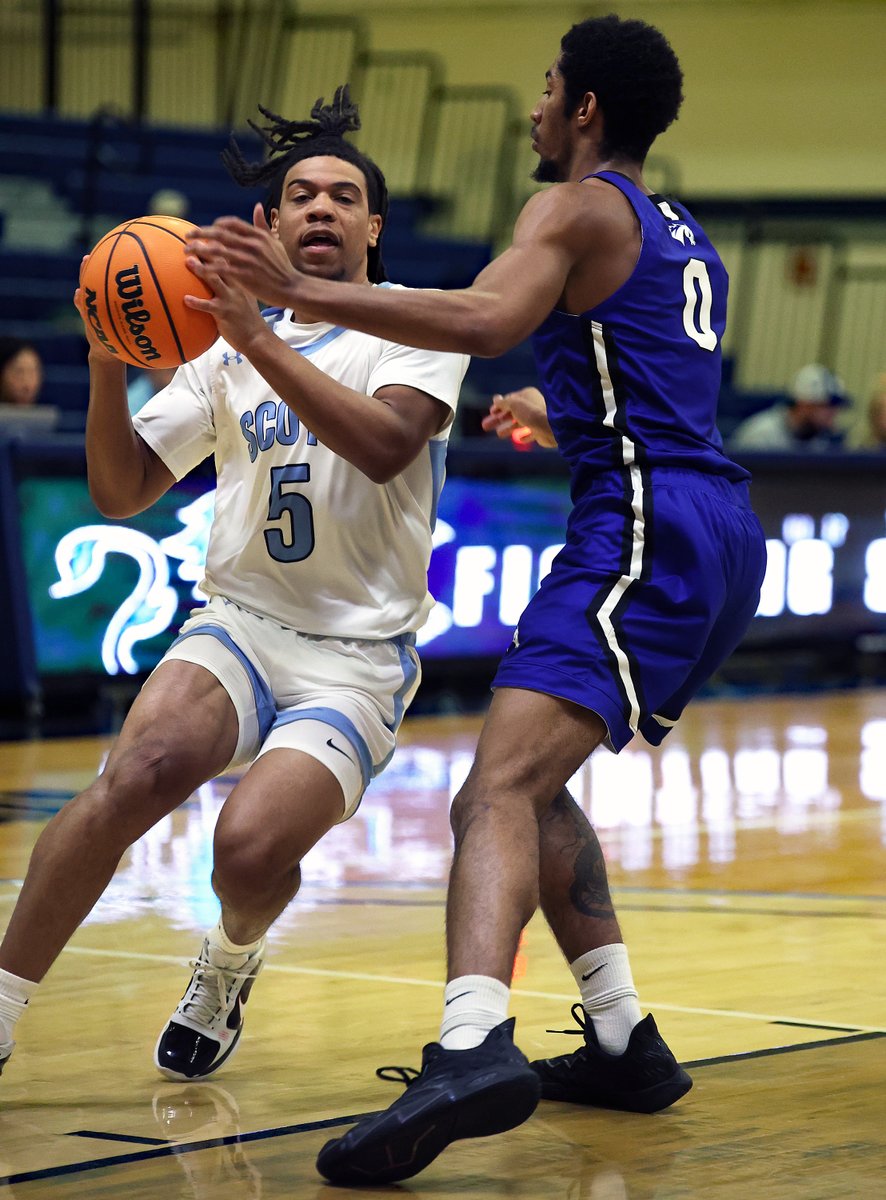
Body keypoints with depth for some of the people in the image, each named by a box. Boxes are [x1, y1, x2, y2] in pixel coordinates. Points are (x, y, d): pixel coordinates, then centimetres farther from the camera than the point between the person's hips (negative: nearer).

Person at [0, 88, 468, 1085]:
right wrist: (108, 365, -9)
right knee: (141, 772, -30)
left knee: (253, 845, -27)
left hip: (359, 656, -2)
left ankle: (228, 967, 10)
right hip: (241, 621, 2)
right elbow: (120, 491, 8)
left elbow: (386, 447, -20)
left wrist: (261, 340, -27)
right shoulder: (228, 348, 13)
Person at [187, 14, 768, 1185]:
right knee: (534, 778, 22)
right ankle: (625, 1042, 18)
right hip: (720, 530, 9)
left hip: (646, 530, -9)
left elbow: (485, 319, -22)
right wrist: (559, 418, 55)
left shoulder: (580, 209, -2)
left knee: (502, 787, -25)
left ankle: (473, 1044, -48)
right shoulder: (687, 241, 25)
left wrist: (300, 291, -24)